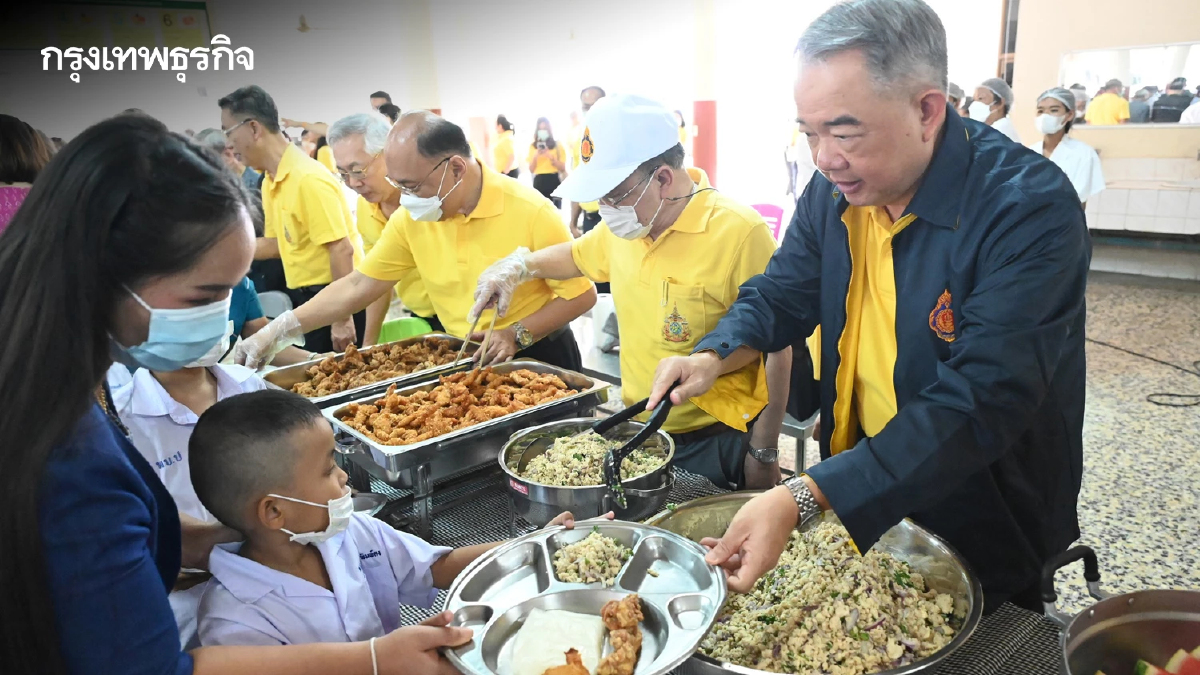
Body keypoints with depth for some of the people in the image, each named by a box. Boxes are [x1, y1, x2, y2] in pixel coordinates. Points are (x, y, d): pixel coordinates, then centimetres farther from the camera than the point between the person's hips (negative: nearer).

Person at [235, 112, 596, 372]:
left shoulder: (530, 211, -21)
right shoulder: (410, 220, -7)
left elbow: (582, 295, -16)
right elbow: (357, 285, -2)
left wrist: (517, 335, -24)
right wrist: (278, 331, -7)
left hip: (538, 356, -4)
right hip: (465, 363, 4)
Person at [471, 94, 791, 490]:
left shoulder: (740, 233, -21)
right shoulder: (626, 226, 1)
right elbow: (577, 255, 23)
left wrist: (764, 453, -13)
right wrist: (520, 267, 3)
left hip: (717, 445, -6)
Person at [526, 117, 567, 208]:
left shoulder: (557, 145, 4)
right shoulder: (533, 146, 9)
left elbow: (563, 168, -1)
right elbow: (531, 170, 4)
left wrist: (550, 156, -12)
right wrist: (536, 156, -12)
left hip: (554, 182, -1)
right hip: (539, 182, 1)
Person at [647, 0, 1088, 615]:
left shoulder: (1031, 210, -27)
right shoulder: (835, 190, -7)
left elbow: (977, 407, -35)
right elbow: (780, 296, 5)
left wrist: (803, 500, -43)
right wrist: (714, 357, -16)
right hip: (856, 498, 5)